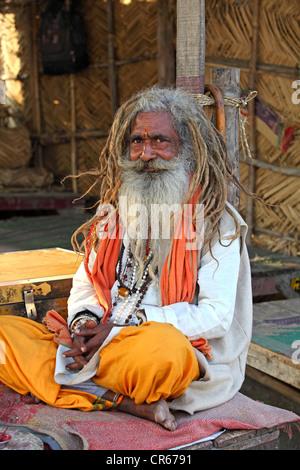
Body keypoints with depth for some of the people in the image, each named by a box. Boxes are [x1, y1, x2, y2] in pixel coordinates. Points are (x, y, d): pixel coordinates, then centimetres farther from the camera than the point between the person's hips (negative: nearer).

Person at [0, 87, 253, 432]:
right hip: (101, 343, 6)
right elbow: (86, 284, 16)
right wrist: (84, 324, -8)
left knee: (165, 345, -41)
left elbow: (216, 316, -11)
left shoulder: (217, 222, -3)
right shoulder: (113, 211, 14)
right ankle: (128, 403, -23)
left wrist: (121, 329, -17)